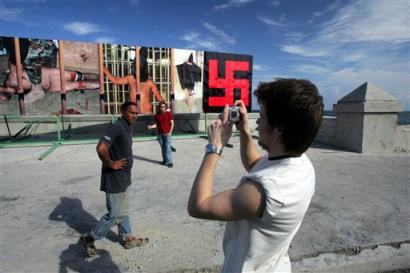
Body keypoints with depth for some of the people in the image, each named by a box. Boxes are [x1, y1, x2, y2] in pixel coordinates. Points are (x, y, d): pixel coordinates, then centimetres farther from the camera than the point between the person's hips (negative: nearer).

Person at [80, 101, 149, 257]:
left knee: (123, 210, 20)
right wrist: (111, 164, -20)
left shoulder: (128, 127, 9)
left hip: (123, 177, 10)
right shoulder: (117, 127, -21)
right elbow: (101, 148, -31)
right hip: (115, 178, -10)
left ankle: (127, 238, 35)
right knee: (115, 214, 2)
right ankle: (89, 238, 21)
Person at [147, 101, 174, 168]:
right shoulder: (157, 115, 5)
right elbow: (157, 124, 10)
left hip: (167, 134, -4)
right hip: (160, 134, 4)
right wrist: (151, 126, -10)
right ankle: (165, 160, 23)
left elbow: (172, 123, -3)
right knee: (163, 148, 11)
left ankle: (169, 162, -6)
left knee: (168, 148, -10)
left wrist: (170, 132, -11)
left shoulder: (169, 113, -3)